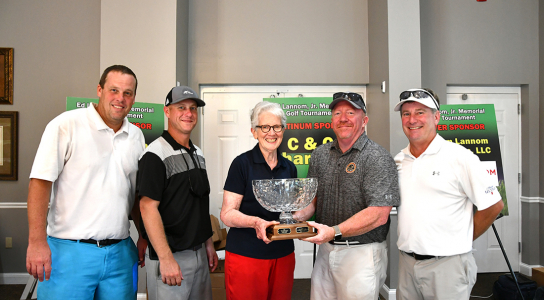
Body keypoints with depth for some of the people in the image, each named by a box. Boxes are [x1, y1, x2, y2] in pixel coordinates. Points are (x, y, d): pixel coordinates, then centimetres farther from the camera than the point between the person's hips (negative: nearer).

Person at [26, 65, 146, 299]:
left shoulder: (136, 136, 10)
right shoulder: (66, 125, -7)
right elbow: (40, 182, -11)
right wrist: (37, 242, -16)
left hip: (120, 253, 5)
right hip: (69, 251, -5)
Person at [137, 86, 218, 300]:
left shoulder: (198, 154, 12)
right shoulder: (156, 155, -13)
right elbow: (148, 207, -19)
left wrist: (208, 244, 16)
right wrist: (166, 259, -22)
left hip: (199, 253, 8)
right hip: (170, 256, -7)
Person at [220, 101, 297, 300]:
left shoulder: (289, 168, 8)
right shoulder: (242, 163, -7)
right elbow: (227, 214, -10)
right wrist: (255, 222, -27)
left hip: (283, 254, 5)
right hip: (245, 254, -5)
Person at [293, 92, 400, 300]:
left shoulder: (377, 158, -12)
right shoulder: (320, 154, 7)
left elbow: (378, 215, -19)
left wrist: (334, 232, -25)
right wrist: (298, 216, -10)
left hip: (362, 253, -5)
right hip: (325, 251, 5)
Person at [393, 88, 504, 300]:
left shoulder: (459, 157, -9)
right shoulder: (398, 161, 7)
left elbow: (493, 206, -6)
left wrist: (461, 241, 1)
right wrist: (411, 242, 9)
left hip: (447, 264, -5)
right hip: (406, 262, 5)